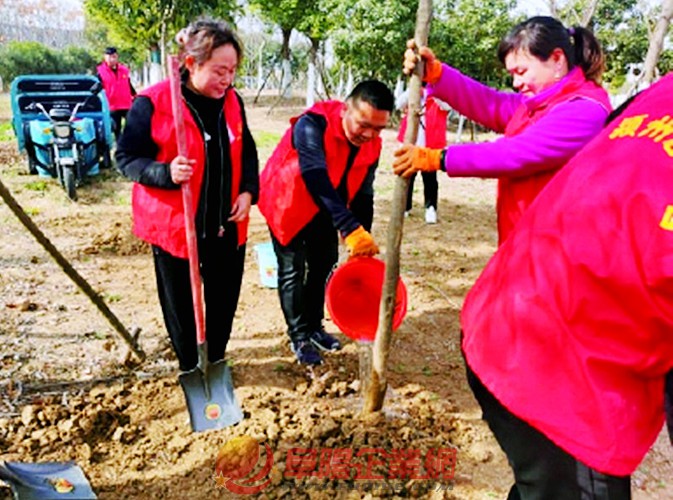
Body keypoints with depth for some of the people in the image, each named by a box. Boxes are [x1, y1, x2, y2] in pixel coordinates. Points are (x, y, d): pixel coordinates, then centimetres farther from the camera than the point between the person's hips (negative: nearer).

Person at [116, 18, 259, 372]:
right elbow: (126, 157, -9)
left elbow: (246, 151, 14)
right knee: (180, 304, 12)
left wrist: (248, 191, -2)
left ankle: (216, 362, 40)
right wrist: (166, 173, -28)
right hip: (174, 224, -4)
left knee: (224, 299, 16)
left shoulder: (232, 101, 2)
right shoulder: (152, 103, -15)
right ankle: (189, 368, 36)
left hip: (226, 225, 5)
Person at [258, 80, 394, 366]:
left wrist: (363, 240, -11)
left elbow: (362, 193, -7)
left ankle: (314, 327, 28)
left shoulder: (372, 144, -13)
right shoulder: (313, 125, -34)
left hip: (323, 211, 6)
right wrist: (350, 229, -52)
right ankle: (299, 337, 13)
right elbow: (317, 180, -45)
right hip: (287, 203, -6)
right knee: (293, 271, -3)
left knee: (324, 264, 10)